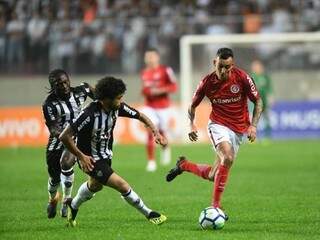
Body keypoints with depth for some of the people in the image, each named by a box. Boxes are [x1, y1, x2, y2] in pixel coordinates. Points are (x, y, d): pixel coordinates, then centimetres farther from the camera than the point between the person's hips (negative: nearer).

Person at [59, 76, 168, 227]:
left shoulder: (117, 108, -14)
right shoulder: (90, 114, -34)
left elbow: (140, 116, 2)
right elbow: (64, 136, -31)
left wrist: (156, 132, -11)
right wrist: (81, 156, -27)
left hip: (105, 155, 8)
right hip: (90, 159, -8)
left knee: (95, 185, 32)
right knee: (122, 186, -15)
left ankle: (73, 206, 58)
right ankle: (149, 214, 1)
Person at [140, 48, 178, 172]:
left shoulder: (165, 70, -10)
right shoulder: (144, 73, 6)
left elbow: (174, 87, -13)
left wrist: (159, 91, -23)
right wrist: (144, 92, -2)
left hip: (163, 107, -2)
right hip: (150, 107, 2)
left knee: (162, 133, 10)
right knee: (150, 133, -13)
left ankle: (165, 148, 46)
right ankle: (151, 161, -8)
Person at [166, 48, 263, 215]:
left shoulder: (242, 77, -11)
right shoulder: (207, 82, -8)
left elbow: (258, 101, 0)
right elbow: (193, 105, 8)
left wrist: (253, 125, -12)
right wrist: (191, 124, -9)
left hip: (239, 130, 2)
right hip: (218, 125, -2)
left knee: (213, 176, 2)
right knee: (228, 157, -33)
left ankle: (184, 165, 31)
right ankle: (215, 205, -26)